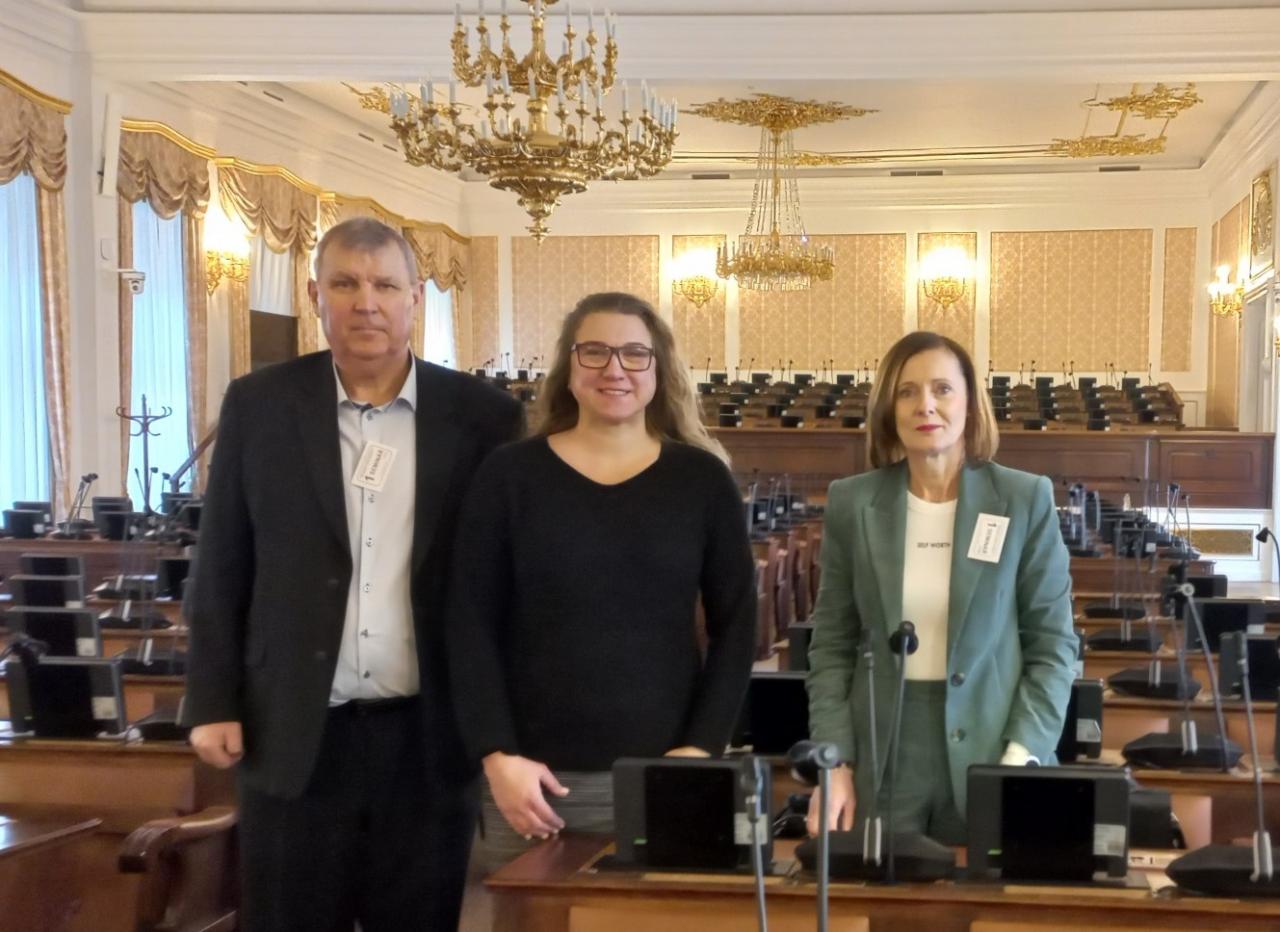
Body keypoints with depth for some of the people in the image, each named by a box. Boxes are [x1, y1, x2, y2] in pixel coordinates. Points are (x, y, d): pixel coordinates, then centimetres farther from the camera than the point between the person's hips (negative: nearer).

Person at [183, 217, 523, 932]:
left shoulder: (483, 415, 0)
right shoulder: (259, 405, 2)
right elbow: (222, 568, 5)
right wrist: (215, 703, 1)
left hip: (431, 735, 0)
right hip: (295, 733, 0)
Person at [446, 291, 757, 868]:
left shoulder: (701, 480, 5)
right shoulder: (510, 475, 2)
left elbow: (735, 624, 5)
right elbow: (471, 625, 0)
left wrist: (703, 746, -5)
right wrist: (496, 755, -9)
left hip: (663, 779, 1)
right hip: (534, 777, 0)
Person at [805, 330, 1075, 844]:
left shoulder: (1026, 499, -2)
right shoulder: (851, 502, 2)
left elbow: (1052, 643, 0)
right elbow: (832, 645, 5)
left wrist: (1022, 758, -10)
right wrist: (836, 762, -5)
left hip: (990, 756, -1)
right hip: (881, 758, 1)